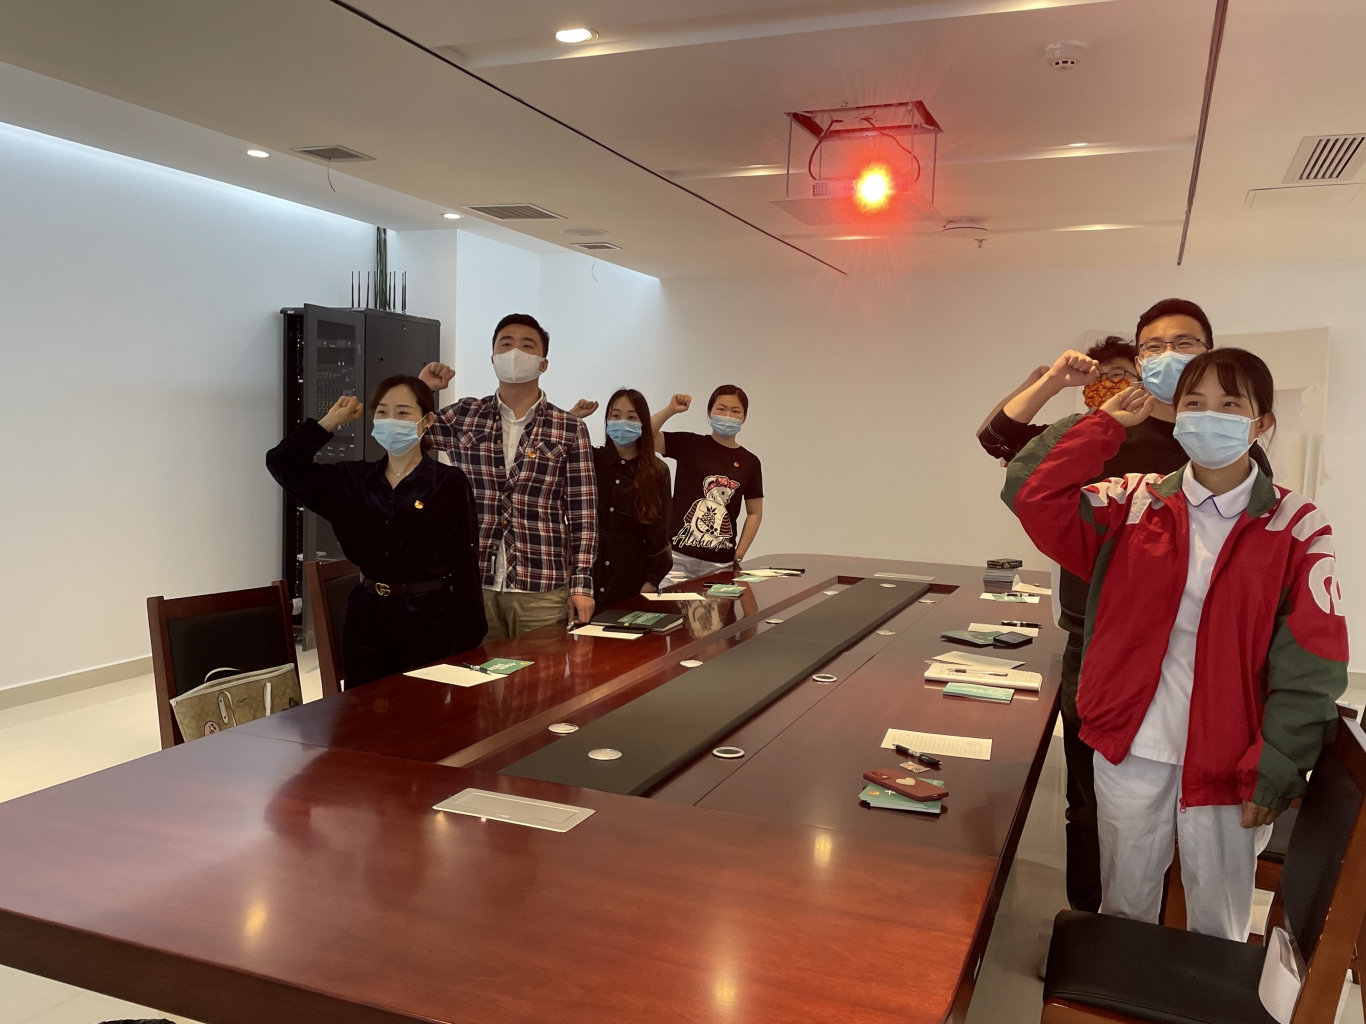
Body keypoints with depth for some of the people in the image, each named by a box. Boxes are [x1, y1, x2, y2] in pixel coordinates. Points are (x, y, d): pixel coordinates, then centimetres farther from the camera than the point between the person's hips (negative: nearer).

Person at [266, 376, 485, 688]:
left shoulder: (449, 484, -7)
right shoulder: (354, 479, 8)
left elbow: (465, 564, -8)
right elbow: (283, 464, 9)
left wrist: (466, 641, -11)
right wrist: (331, 421, 4)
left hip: (428, 623, -4)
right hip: (366, 620, 5)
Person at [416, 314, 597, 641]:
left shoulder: (570, 430, 0)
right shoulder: (463, 417, 6)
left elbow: (582, 512, -1)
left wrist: (581, 584, -7)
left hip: (543, 588, -2)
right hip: (474, 583, 2)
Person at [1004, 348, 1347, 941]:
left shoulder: (1295, 528, -5)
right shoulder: (1135, 503, 0)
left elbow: (1310, 667, -6)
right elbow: (1031, 492, -8)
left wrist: (1272, 773, -9)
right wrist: (1107, 424, -6)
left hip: (1228, 760, -1)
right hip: (1131, 749, 1)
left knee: (1218, 930, 16)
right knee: (1124, 910, 19)